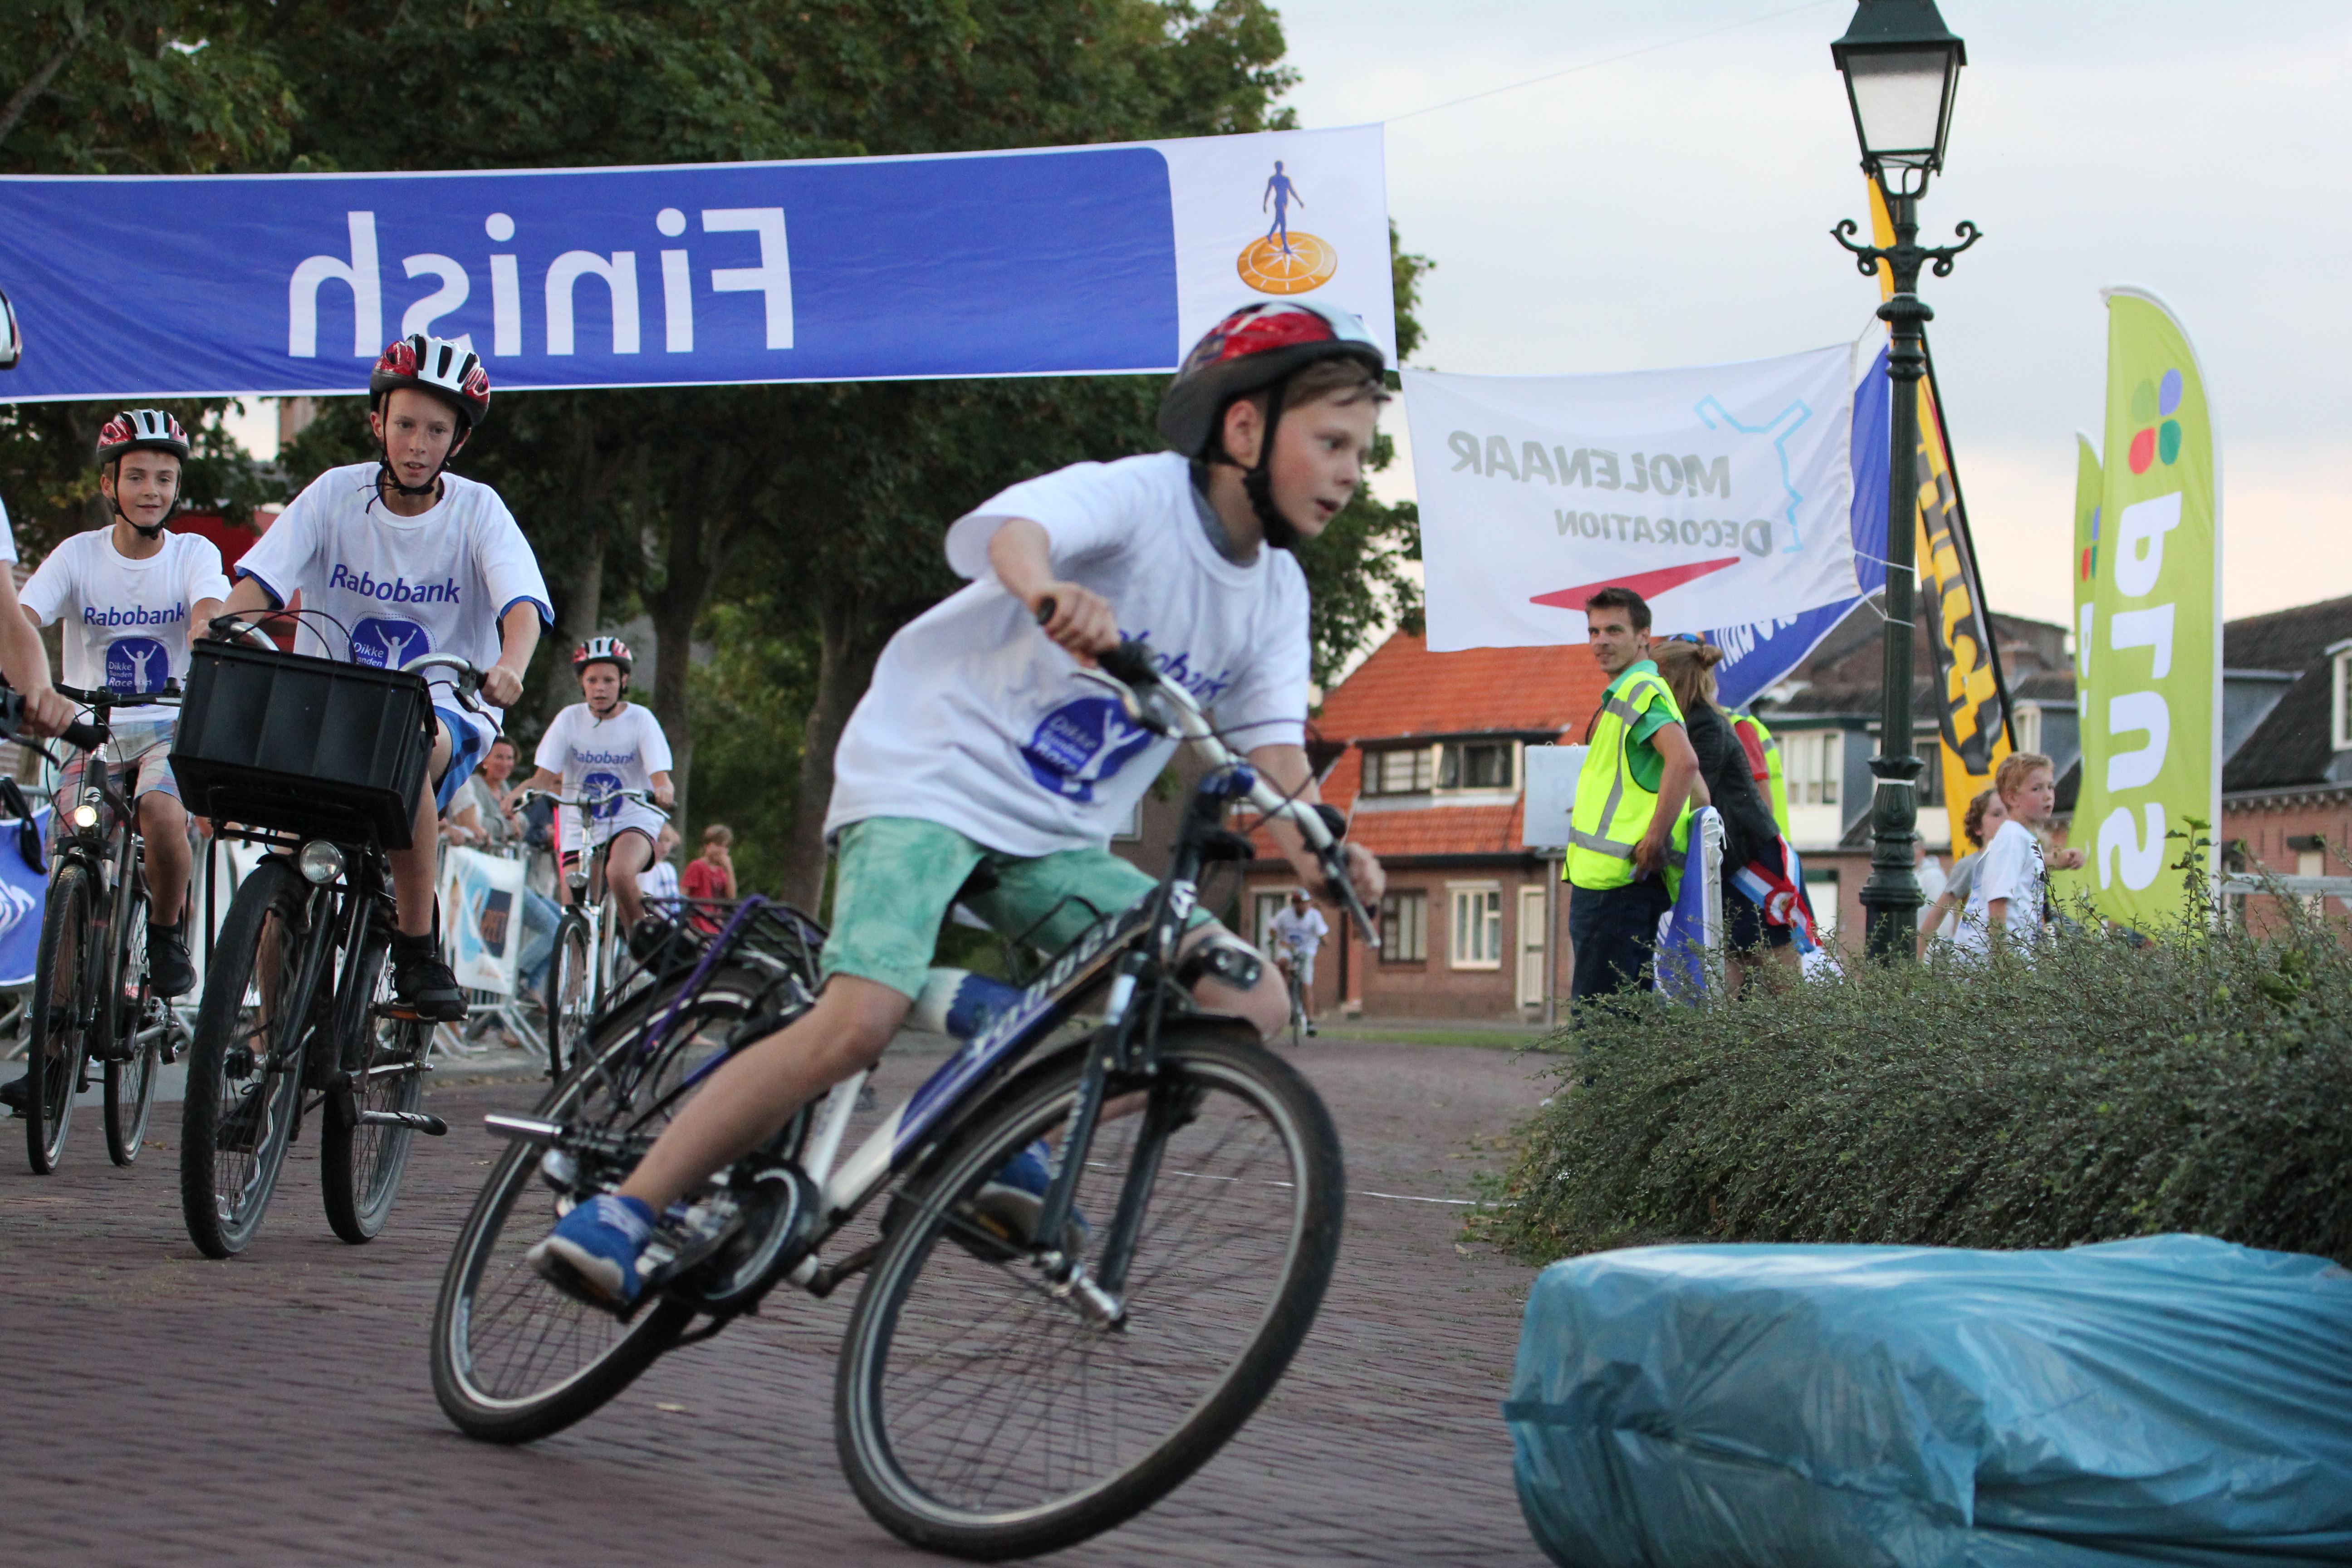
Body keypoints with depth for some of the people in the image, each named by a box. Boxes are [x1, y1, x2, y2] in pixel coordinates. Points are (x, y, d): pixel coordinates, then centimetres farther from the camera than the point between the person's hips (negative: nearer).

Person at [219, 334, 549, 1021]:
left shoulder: (478, 511, -5)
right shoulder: (336, 494, -2)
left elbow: (522, 606, -20)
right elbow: (257, 583, -10)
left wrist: (509, 668, -43)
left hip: (443, 710, -2)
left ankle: (418, 951, -25)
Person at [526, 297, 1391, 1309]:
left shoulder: (1275, 592, 7)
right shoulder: (1140, 495, -14)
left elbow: (1275, 748, -1)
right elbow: (1013, 527, -34)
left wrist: (1322, 847, -23)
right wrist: (1046, 590, -58)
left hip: (1055, 838, 7)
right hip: (933, 778, -7)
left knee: (1249, 1003, -10)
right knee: (857, 1024, -28)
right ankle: (622, 1216, -19)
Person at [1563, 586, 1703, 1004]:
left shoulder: (1640, 690, -9)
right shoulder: (1625, 694, 23)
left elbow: (1684, 762, -27)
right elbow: (1698, 794, 27)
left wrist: (1654, 842, -23)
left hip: (1615, 885, -11)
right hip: (1600, 880, 11)